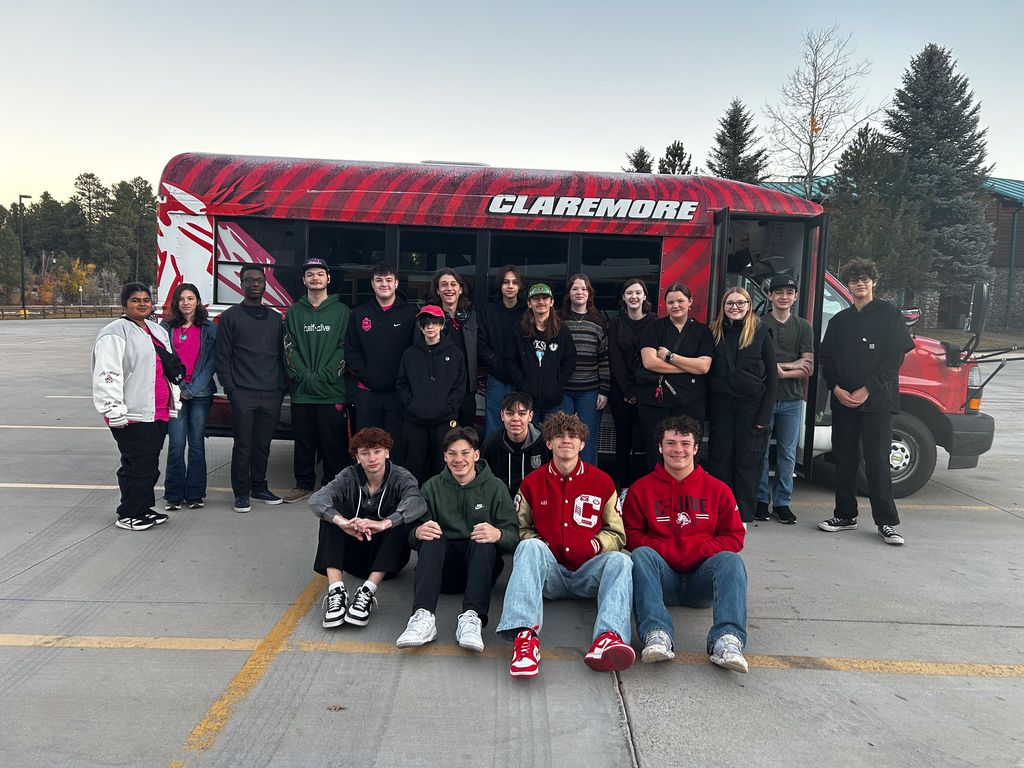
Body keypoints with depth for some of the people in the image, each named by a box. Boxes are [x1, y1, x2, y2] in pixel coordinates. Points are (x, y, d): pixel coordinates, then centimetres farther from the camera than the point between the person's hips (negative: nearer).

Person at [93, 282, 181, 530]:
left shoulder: (157, 331, 19)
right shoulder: (116, 333, -7)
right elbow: (107, 375, -14)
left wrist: (174, 402, 23)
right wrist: (115, 412, -19)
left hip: (159, 412, 8)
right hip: (133, 415, -8)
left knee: (150, 463, 13)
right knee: (139, 464, -7)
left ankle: (145, 508, 26)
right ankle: (128, 515, 6)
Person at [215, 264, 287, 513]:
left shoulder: (275, 318, 16)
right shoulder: (230, 317, 4)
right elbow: (223, 357, 0)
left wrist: (281, 387, 10)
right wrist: (229, 387, -8)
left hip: (271, 394, 4)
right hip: (243, 393, -3)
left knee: (263, 444, 9)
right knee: (243, 445, -1)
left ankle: (259, 487, 22)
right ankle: (242, 493, 8)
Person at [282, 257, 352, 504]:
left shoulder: (342, 312, 5)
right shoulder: (294, 312, 11)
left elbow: (344, 349, -1)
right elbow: (289, 349, 4)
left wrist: (324, 376, -12)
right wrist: (305, 376, -10)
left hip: (332, 390, -2)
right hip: (301, 391, 2)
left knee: (333, 442, 2)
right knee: (303, 440, 10)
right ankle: (304, 484, 22)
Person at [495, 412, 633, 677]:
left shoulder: (601, 481, 10)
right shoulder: (532, 483, 11)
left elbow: (617, 534, 15)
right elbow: (520, 529, 16)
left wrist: (594, 544, -5)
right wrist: (539, 545, -5)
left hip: (587, 573, 1)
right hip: (549, 572, 0)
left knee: (620, 560, -29)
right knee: (530, 547, -32)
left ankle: (609, 637, -53)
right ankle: (524, 633, -50)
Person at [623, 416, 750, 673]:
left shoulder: (717, 489, 13)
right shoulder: (641, 489, 10)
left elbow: (735, 537, 9)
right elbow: (631, 535, 5)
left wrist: (698, 551, -10)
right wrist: (667, 551, -12)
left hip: (702, 578, 1)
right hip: (661, 577, 0)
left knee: (731, 559, -28)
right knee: (641, 554, -30)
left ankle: (727, 640, -45)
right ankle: (656, 634, -47)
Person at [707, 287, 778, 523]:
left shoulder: (761, 332, 0)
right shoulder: (714, 332, 6)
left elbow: (772, 375, 0)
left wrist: (765, 413, -7)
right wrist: (706, 410, 1)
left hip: (752, 404, -2)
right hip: (721, 404, 2)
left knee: (748, 459, 1)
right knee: (720, 456, 4)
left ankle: (743, 514, 12)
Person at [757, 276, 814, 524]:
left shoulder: (803, 327, 10)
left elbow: (808, 369, 2)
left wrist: (780, 371, -13)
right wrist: (793, 364, -10)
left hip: (791, 399, 2)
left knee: (787, 452, 6)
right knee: (760, 451, 1)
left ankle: (782, 502, 16)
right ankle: (760, 500, 13)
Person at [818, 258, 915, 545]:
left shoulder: (889, 314, 2)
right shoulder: (839, 320, 15)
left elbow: (894, 357, -5)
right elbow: (827, 358, 13)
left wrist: (867, 389, -12)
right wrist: (836, 387, -4)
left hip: (877, 401, -4)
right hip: (843, 401, 4)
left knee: (877, 460, -6)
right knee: (844, 459, 8)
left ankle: (887, 522, 3)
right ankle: (845, 515, 19)